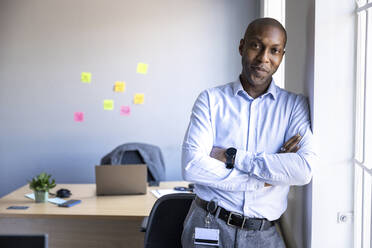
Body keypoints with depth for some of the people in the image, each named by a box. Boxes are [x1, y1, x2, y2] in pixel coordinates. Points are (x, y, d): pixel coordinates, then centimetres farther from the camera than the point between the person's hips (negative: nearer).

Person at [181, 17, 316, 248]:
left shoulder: (295, 105, 2)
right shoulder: (211, 99, 0)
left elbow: (304, 170, -13)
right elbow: (192, 166, -13)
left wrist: (233, 157, -15)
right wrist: (265, 179, -13)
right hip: (209, 226, -1)